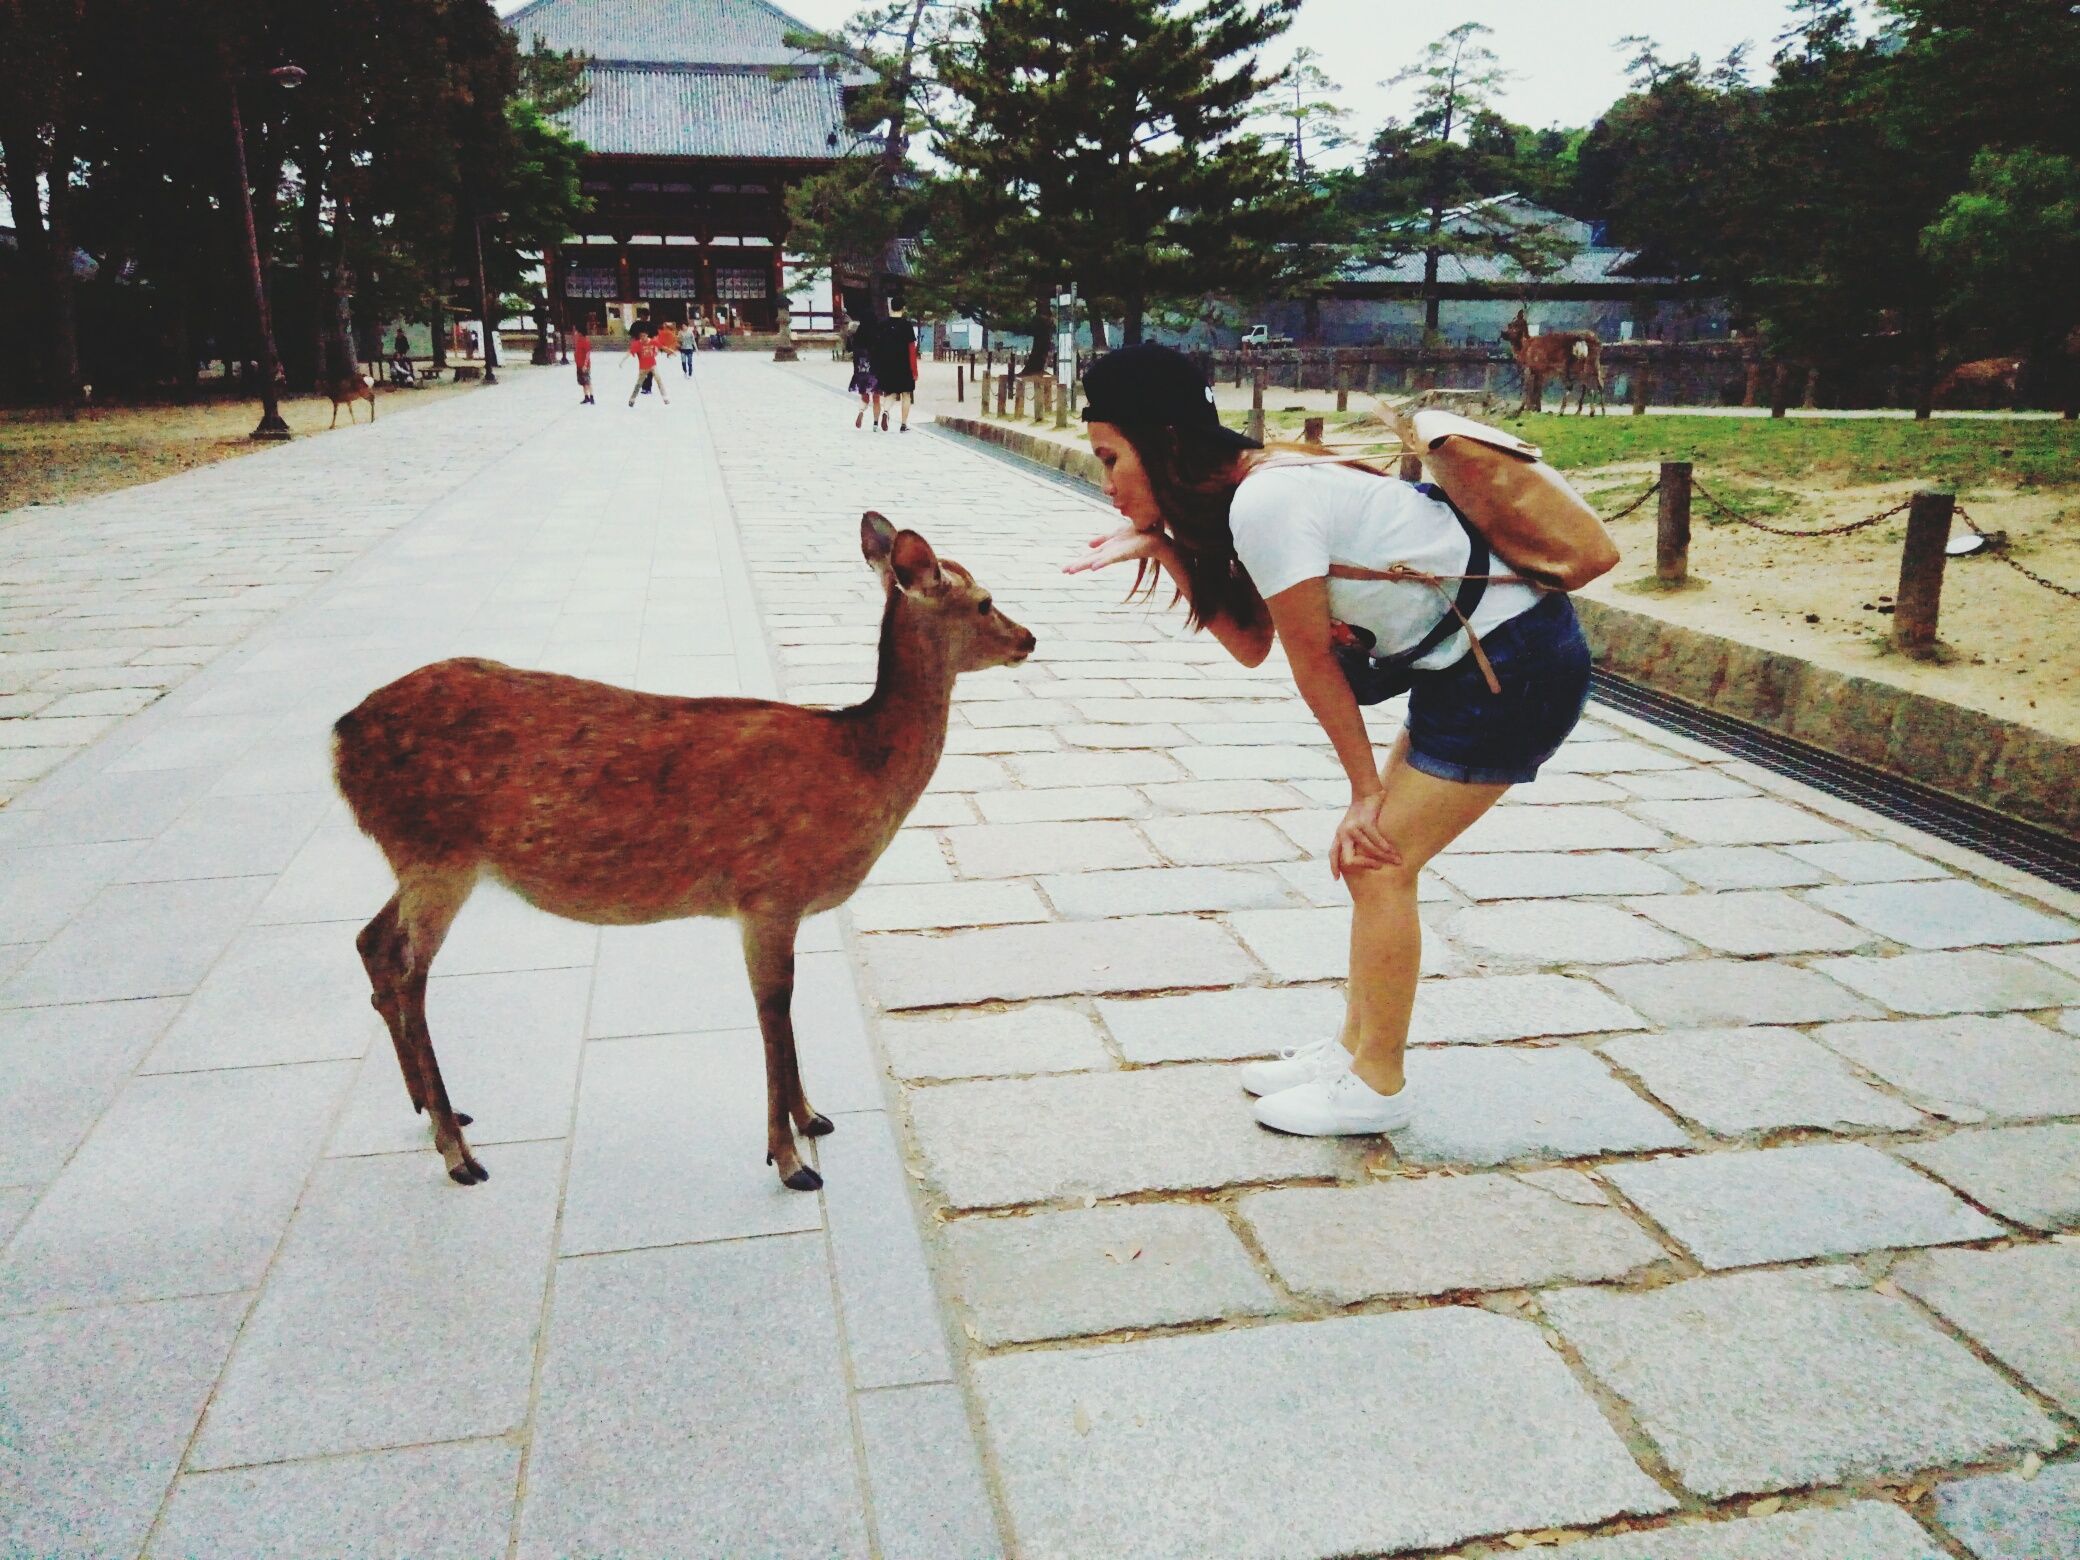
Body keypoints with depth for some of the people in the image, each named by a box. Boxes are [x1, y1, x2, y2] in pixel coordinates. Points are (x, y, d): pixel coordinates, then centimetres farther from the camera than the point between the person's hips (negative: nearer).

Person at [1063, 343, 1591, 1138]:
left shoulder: (1264, 504, -21)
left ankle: (1377, 1086, 11)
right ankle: (1353, 1048, 24)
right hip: (1477, 663, 9)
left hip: (1517, 669, -9)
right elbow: (1252, 643, 7)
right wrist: (1162, 547, -1)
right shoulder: (1259, 485, 7)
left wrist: (1365, 790, -5)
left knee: (1378, 860, -4)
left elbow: (1312, 659, -14)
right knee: (1371, 851, 12)